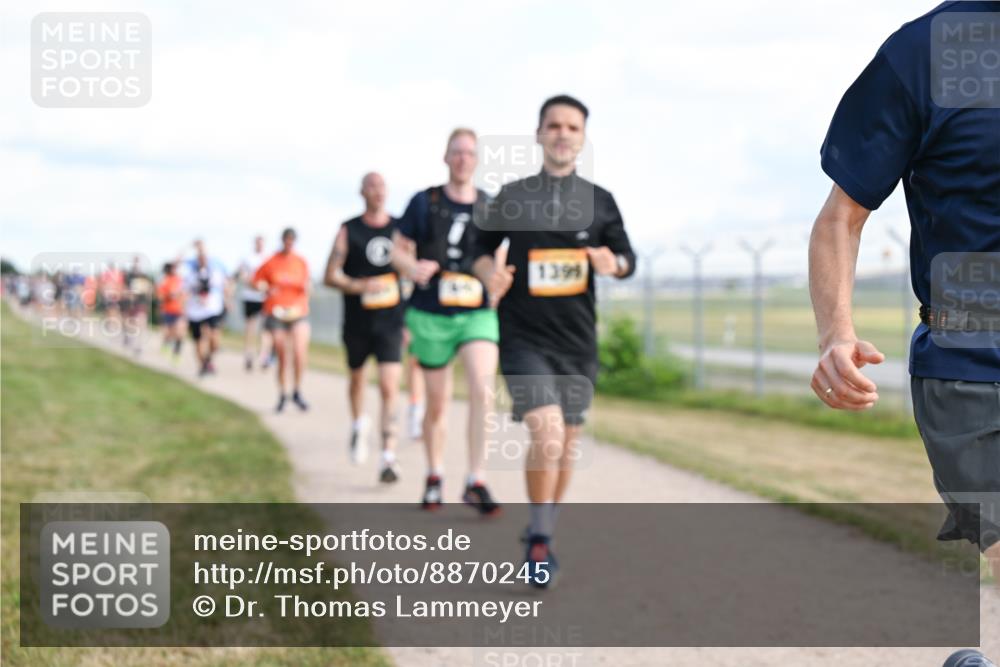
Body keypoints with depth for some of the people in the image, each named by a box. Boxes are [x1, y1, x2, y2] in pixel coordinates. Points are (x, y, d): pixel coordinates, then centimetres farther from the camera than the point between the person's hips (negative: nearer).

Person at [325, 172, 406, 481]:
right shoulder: (348, 231, -1)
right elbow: (331, 275, -3)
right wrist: (360, 286, -22)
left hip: (391, 321, -1)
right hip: (357, 321, 1)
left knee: (390, 387, -13)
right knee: (357, 378, 20)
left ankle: (389, 458, -15)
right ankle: (359, 425, 49)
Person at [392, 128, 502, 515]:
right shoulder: (424, 203, 1)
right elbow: (398, 249, 6)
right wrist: (412, 268, -16)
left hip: (477, 314, 0)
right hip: (431, 316, 0)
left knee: (482, 390, -21)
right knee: (437, 403, 9)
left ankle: (476, 482, -16)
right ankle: (434, 477, 30)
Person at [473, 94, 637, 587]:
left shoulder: (599, 201, 5)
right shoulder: (511, 197, 0)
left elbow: (628, 258, 11)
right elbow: (483, 248, 11)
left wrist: (614, 263, -12)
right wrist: (489, 272, -11)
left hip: (577, 341, 3)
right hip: (524, 338, -3)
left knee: (567, 442, 12)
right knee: (546, 435, -20)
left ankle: (544, 532, 33)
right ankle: (540, 537, -3)